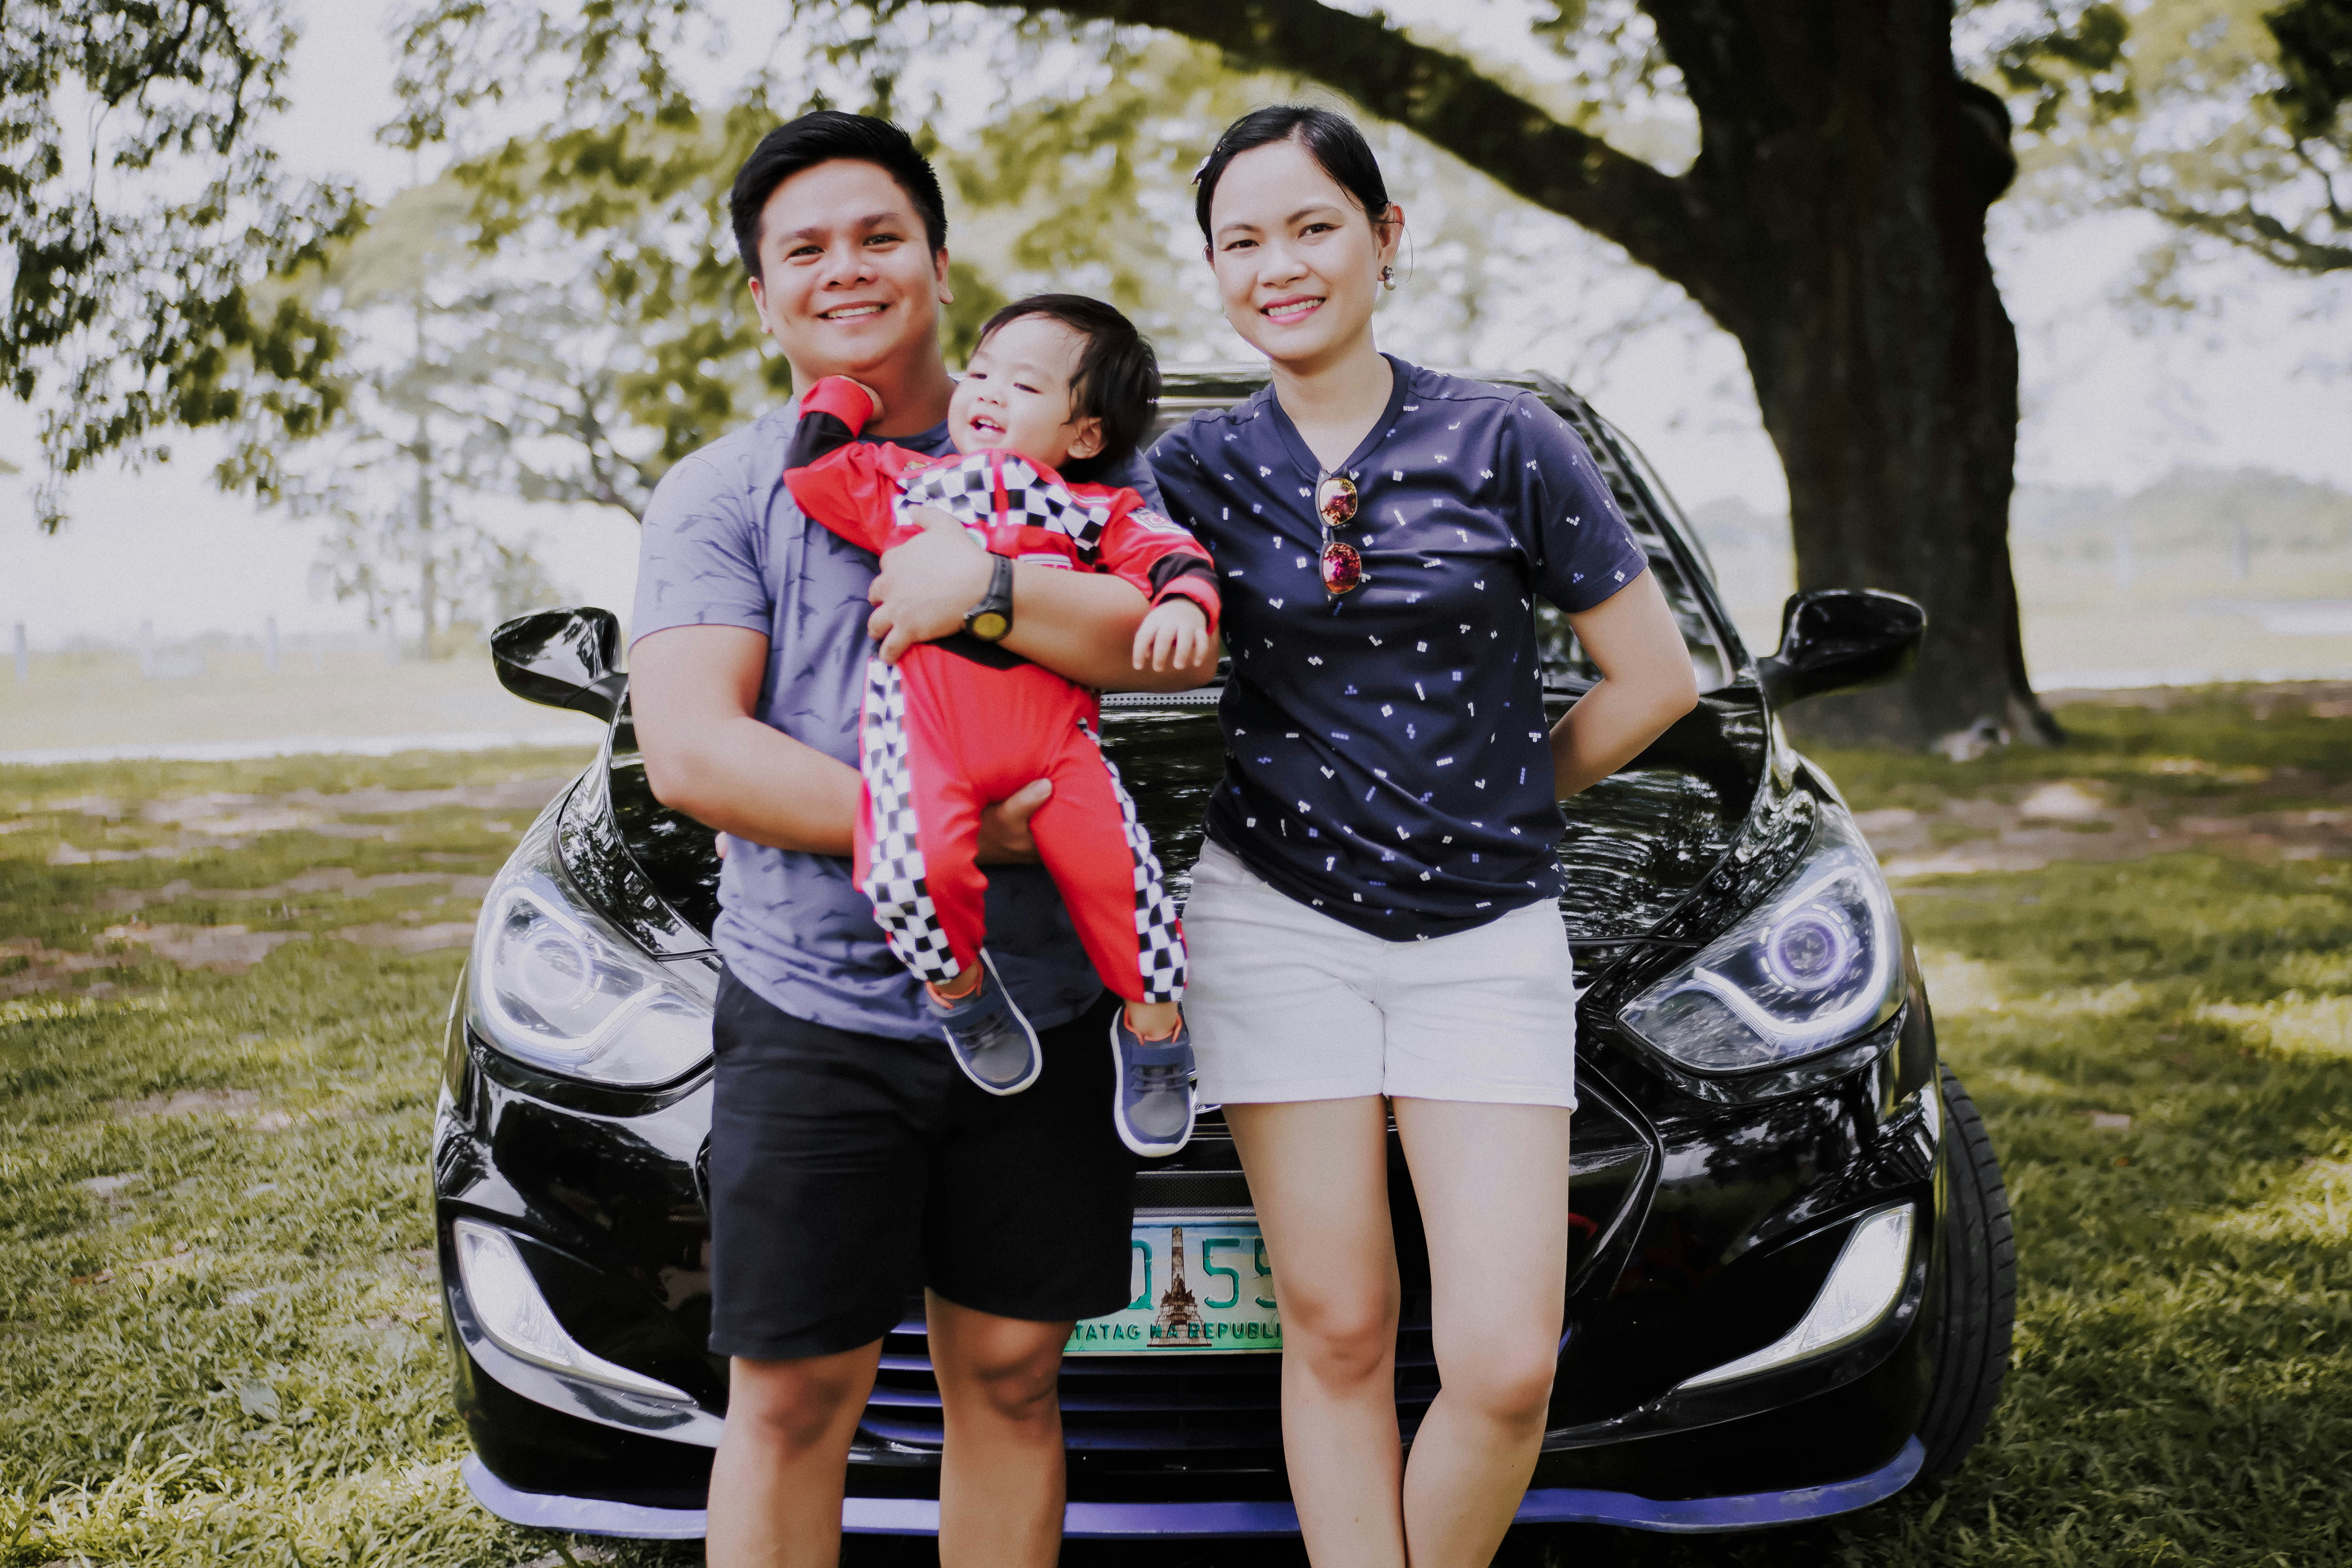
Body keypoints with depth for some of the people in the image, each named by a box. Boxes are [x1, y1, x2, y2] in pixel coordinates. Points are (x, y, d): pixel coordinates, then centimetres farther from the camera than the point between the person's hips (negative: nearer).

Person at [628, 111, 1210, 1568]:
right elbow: (689, 752, -8)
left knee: (1010, 1375, 11)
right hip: (815, 1011, -1)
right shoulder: (720, 493, 4)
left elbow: (1180, 641, -4)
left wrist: (990, 583, -19)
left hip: (1042, 1002, 2)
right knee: (794, 1398, 3)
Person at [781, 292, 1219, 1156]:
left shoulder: (1098, 510, 18)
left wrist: (1181, 602, -15)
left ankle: (1152, 1028, 11)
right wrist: (844, 388, 32)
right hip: (924, 720, 0)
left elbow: (1173, 554, 7)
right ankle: (958, 986, 7)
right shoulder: (905, 482, 24)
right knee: (918, 867, -24)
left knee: (1113, 863, -13)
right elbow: (811, 466, 19)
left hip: (1051, 722, 0)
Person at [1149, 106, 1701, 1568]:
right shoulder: (1201, 463, 5)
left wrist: (1499, 795, 6)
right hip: (1278, 921, 1)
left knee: (1507, 1364, -6)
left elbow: (1658, 678, 3)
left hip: (1488, 933, -1)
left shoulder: (1505, 441, -1)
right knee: (1339, 1333, 4)